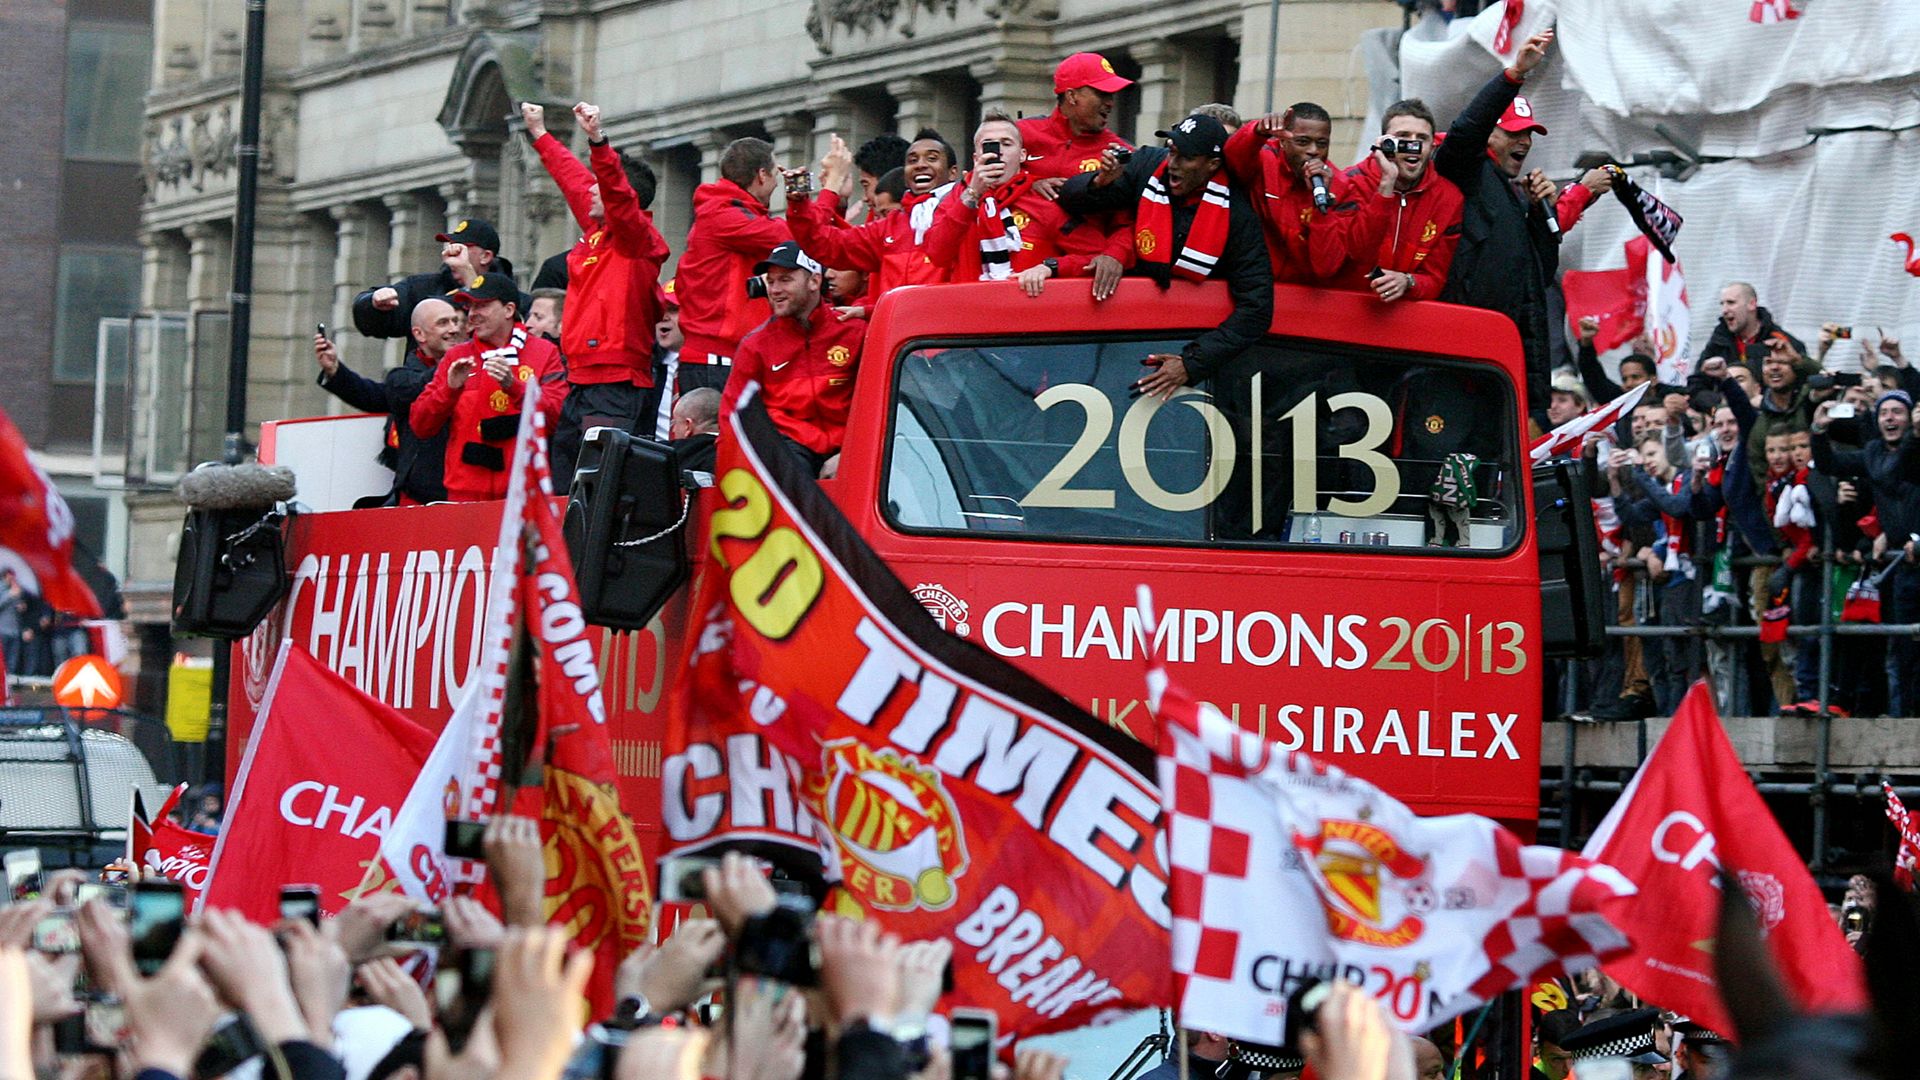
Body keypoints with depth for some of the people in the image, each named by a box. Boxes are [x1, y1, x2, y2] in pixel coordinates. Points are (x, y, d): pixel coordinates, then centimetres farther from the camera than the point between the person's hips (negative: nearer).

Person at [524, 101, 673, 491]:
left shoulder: (637, 240, -4)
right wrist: (540, 135, 46)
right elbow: (573, 178, 33)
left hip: (617, 388, -9)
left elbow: (618, 194, -23)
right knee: (562, 492, 8)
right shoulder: (595, 233, 18)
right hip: (580, 383, 9)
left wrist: (597, 140, -34)